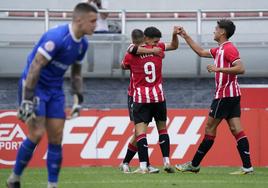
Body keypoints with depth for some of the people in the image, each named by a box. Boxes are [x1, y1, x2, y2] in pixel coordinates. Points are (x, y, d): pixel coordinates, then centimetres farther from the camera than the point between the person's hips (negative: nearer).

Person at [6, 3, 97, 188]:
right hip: (34, 87, -8)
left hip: (55, 90, 8)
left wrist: (78, 99, 11)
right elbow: (34, 68, -24)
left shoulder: (82, 44, 3)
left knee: (56, 139, 1)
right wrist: (27, 100, -25)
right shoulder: (56, 37, -24)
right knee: (37, 134, -15)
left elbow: (76, 73, 18)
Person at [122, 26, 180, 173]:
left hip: (140, 98, -2)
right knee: (162, 128, 17)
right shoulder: (158, 49, -2)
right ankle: (166, 161, 13)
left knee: (140, 131, -7)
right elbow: (174, 46, 15)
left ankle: (143, 166, -19)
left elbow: (123, 66, 15)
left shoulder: (131, 54, -7)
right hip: (158, 96, 2)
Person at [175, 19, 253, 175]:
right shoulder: (220, 50, 18)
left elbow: (240, 68, -22)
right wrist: (186, 36, 31)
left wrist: (218, 69, -23)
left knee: (210, 128, -1)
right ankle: (247, 166, -6)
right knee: (236, 129, 1)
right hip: (232, 95, 9)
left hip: (225, 96, -9)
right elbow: (201, 52, 31)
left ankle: (194, 165, 6)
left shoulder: (229, 48, -12)